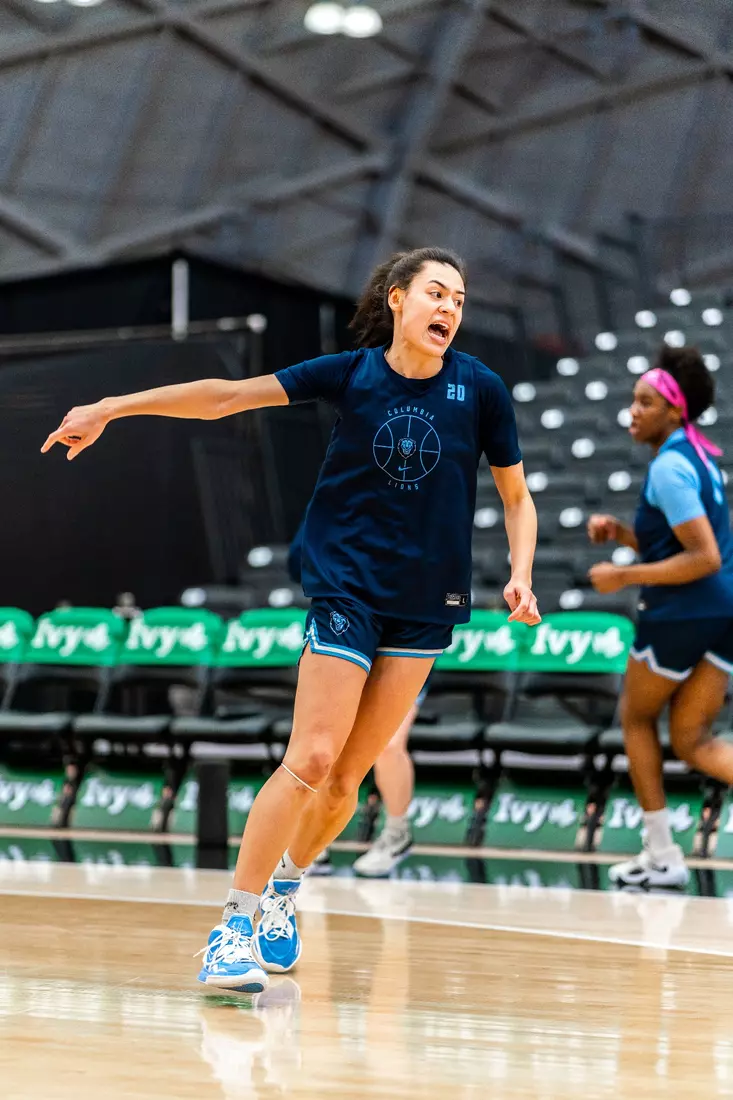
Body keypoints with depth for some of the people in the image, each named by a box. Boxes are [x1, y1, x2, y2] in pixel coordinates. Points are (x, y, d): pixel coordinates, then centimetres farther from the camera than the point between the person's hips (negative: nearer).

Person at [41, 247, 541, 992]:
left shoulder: (480, 389, -3)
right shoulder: (350, 374, -5)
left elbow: (516, 497, 8)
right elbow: (224, 396, -5)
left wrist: (520, 576, -9)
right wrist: (109, 409, -8)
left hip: (428, 606, 2)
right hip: (348, 589, -2)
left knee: (347, 774, 3)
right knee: (311, 760, -13)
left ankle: (283, 889, 27)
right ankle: (234, 927, -9)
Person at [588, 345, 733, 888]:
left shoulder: (669, 467, -16)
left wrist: (625, 576, -17)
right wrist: (622, 532, 11)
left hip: (680, 615, -8)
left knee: (637, 716, 14)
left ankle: (663, 856, 15)